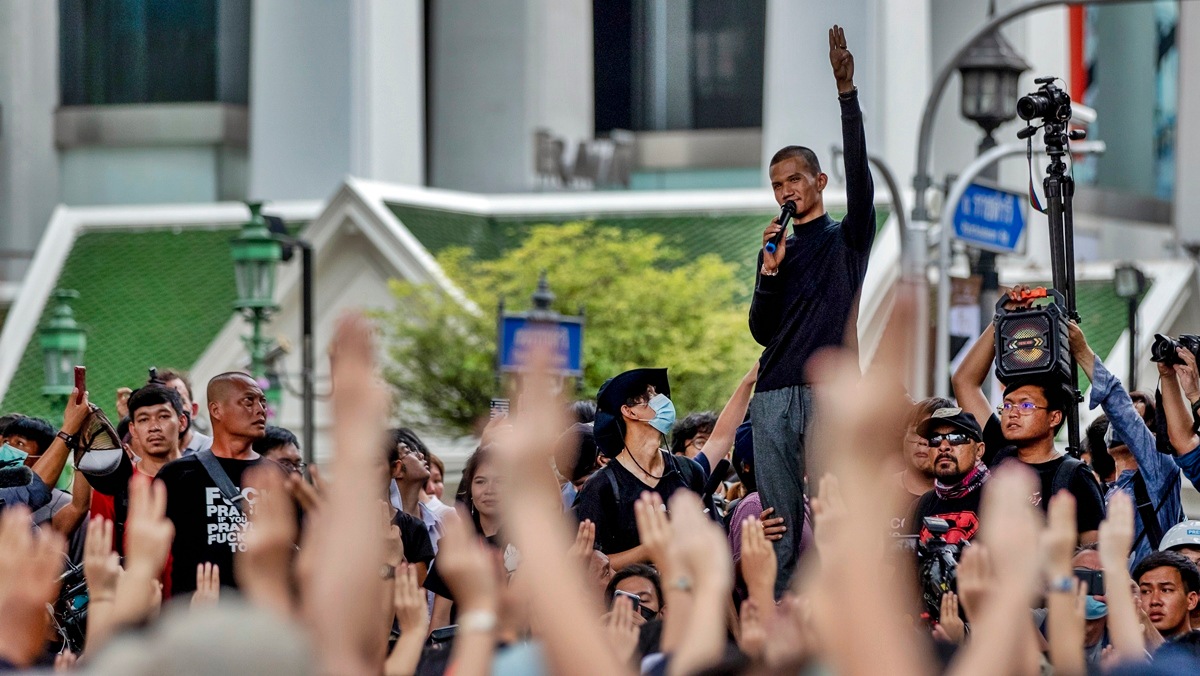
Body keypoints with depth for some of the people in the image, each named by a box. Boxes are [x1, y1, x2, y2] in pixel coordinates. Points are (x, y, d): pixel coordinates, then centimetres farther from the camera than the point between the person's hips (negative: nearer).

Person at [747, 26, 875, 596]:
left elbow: (859, 175, -5)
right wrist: (769, 274, -2)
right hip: (773, 394, 4)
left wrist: (847, 94, -13)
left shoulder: (847, 238, 11)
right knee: (779, 523, 0)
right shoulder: (775, 249, 21)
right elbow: (762, 332, 15)